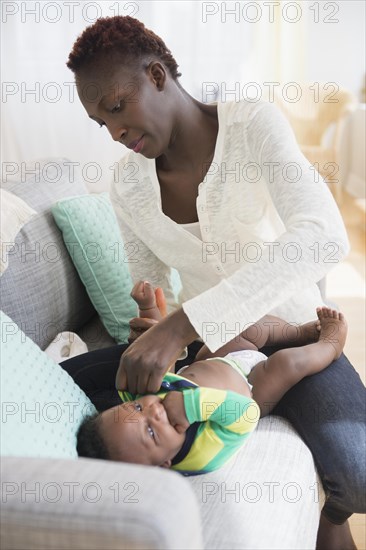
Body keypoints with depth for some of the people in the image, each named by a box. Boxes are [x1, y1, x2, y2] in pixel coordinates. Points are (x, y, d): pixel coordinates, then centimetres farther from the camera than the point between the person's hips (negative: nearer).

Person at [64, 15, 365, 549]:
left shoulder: (253, 124, -15)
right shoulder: (128, 186, -2)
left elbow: (323, 237, -33)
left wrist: (183, 322, -41)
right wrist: (158, 332, -16)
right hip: (195, 342, 4)